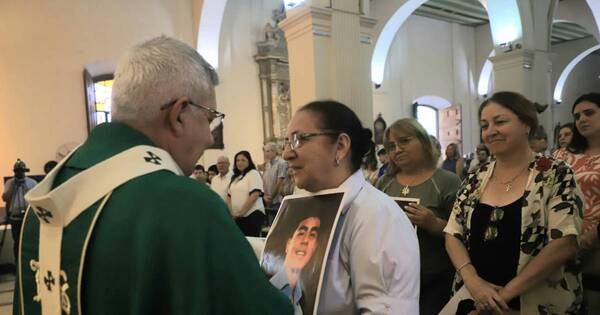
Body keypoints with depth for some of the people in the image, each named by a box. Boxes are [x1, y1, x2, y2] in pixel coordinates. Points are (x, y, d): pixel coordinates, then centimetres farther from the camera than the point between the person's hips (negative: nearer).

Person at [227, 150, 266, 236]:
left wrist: (241, 212, -11)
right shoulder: (235, 177, 19)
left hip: (252, 215, -7)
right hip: (237, 217, 7)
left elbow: (254, 195, -13)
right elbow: (229, 196, 17)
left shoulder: (253, 174, -3)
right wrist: (231, 212, 1)